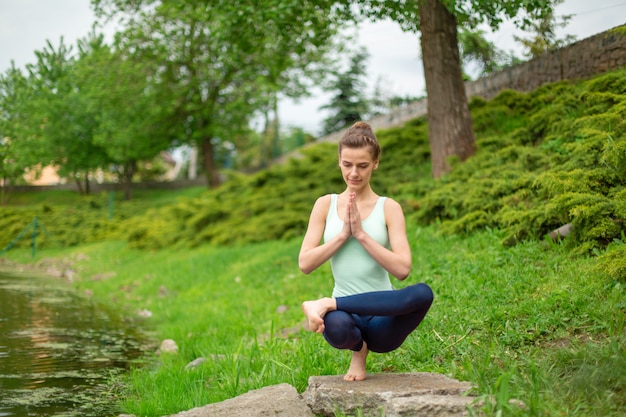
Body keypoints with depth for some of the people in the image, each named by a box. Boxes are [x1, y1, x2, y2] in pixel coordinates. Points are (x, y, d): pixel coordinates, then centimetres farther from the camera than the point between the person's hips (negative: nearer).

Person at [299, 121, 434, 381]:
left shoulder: (388, 208, 2)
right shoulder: (326, 205, 8)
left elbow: (402, 269, -9)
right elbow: (305, 264, -1)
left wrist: (361, 234, -13)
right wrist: (343, 234, -9)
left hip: (382, 319, 0)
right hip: (347, 314, 0)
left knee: (423, 293, -34)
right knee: (335, 326, -39)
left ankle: (326, 304, -22)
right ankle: (359, 348, 1)